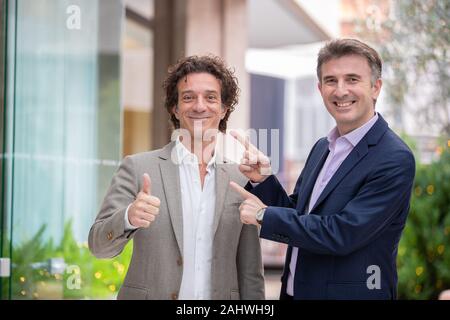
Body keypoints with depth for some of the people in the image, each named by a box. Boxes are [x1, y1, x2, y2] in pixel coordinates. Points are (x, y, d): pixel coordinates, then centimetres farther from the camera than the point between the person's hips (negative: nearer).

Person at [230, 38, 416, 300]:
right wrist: (262, 179, -6)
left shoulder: (395, 159, -18)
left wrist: (265, 215, -15)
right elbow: (296, 214, 11)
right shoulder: (322, 148, 7)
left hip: (351, 293, -7)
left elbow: (342, 234, -23)